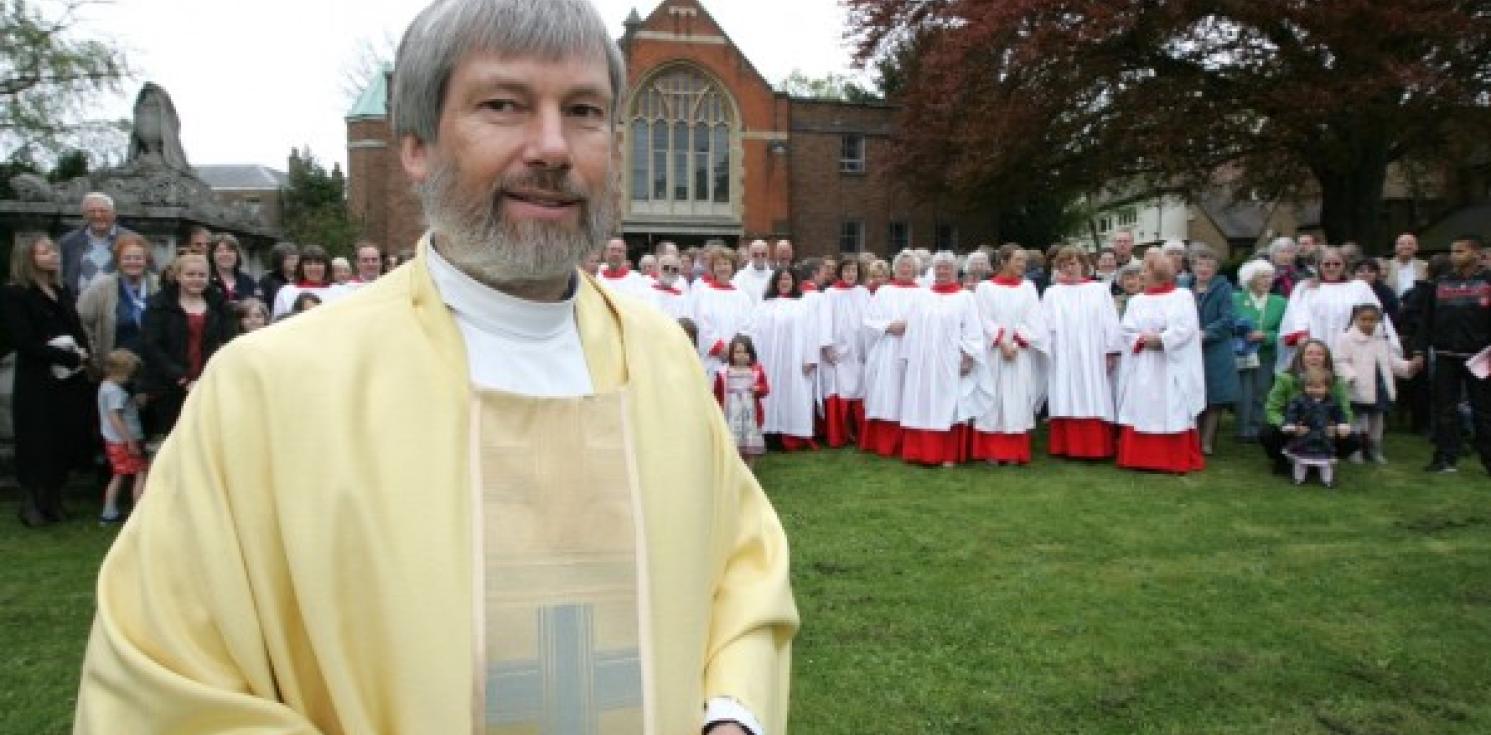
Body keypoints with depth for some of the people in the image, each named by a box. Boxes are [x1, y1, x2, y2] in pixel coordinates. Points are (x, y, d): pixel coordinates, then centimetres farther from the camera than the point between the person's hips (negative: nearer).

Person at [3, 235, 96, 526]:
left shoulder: (63, 292, 14)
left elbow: (78, 330, 14)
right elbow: (25, 342, -15)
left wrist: (83, 352, -7)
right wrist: (66, 356, -18)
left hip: (70, 381, 6)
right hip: (37, 383, -6)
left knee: (67, 442, 8)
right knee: (37, 444, 1)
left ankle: (53, 500, 22)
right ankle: (31, 504, 14)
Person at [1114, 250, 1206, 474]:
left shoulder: (1183, 296, 2)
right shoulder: (1137, 301, 13)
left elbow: (1185, 329, -9)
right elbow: (1127, 330, 3)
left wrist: (1160, 340, -15)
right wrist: (1143, 339, -14)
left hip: (1172, 368, -4)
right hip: (1142, 369, 4)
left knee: (1172, 414, -2)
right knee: (1141, 412, 2)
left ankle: (1177, 460, 4)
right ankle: (1140, 458, 8)